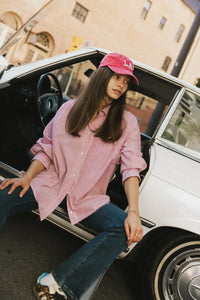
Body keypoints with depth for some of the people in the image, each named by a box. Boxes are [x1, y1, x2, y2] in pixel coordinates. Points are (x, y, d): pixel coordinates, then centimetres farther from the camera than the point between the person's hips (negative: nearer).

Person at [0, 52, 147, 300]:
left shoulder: (127, 123, 4)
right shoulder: (70, 108, 8)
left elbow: (131, 168, -5)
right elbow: (46, 148, 6)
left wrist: (134, 212, -19)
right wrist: (28, 176, -12)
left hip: (88, 197, 0)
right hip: (50, 183, 1)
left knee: (126, 229, -27)